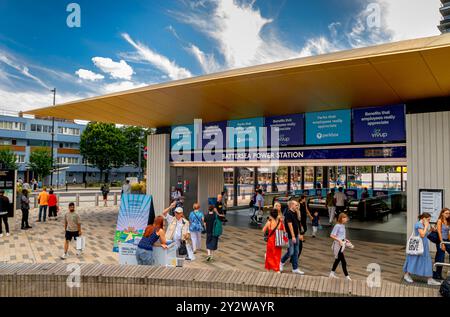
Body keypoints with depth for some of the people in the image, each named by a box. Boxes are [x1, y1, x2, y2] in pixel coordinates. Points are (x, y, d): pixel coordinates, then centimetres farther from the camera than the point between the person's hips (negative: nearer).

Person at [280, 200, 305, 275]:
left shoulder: (295, 213, 10)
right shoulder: (288, 213, -17)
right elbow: (290, 225, -20)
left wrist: (299, 234, 17)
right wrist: (293, 236, -20)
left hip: (295, 236, 9)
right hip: (290, 236, -9)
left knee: (296, 253, 11)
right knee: (290, 252, -3)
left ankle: (295, 269, 18)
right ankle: (281, 262, 21)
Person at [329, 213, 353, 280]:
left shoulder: (343, 226, 8)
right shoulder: (337, 226, -17)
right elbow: (331, 235, -19)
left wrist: (346, 240, 11)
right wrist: (339, 240, -25)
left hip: (342, 244, 9)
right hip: (338, 245, -9)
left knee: (338, 259, 18)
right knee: (343, 261, -4)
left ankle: (332, 273, 29)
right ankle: (347, 276, 6)